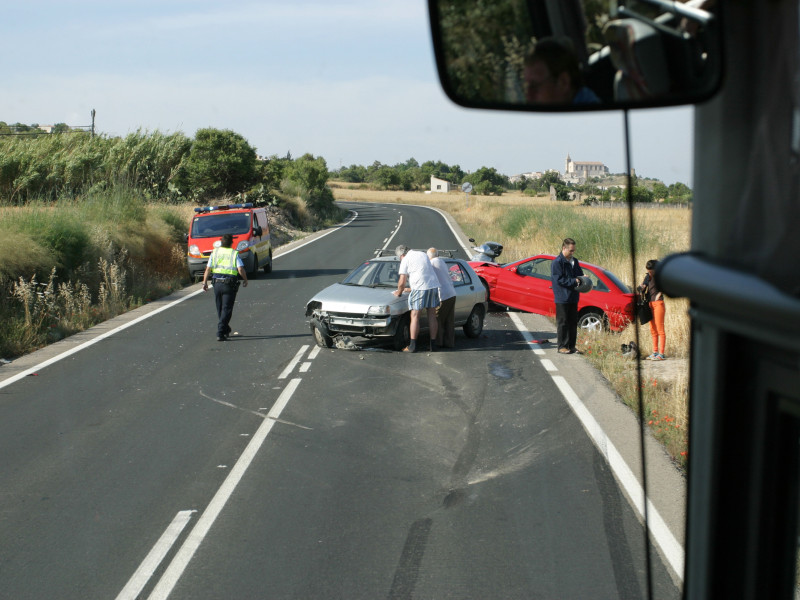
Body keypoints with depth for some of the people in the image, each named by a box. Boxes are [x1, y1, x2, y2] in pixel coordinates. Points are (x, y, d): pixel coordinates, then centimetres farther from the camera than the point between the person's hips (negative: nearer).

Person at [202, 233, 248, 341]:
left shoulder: (215, 252, 5)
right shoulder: (234, 254, -2)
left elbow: (208, 269, 0)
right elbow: (241, 269, -13)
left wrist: (205, 282, 6)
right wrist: (245, 280, 3)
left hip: (216, 283, 3)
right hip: (229, 284, -3)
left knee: (220, 309, 18)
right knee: (226, 309, -1)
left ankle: (226, 330, 31)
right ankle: (220, 333, -11)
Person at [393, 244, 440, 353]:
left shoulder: (406, 260, 2)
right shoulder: (423, 254, 22)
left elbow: (402, 282, -3)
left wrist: (399, 292, 15)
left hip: (420, 288, -6)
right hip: (434, 286, 6)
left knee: (415, 316, -1)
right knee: (432, 316, 10)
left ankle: (412, 345, -4)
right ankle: (433, 344, 10)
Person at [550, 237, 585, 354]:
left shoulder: (574, 261, 13)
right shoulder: (557, 262, -11)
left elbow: (580, 274, 22)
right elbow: (559, 279, -17)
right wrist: (574, 281, -20)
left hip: (573, 297, 8)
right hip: (562, 298, -8)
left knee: (573, 322, 10)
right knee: (562, 322, -3)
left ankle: (571, 346, 16)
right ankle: (562, 347, 2)